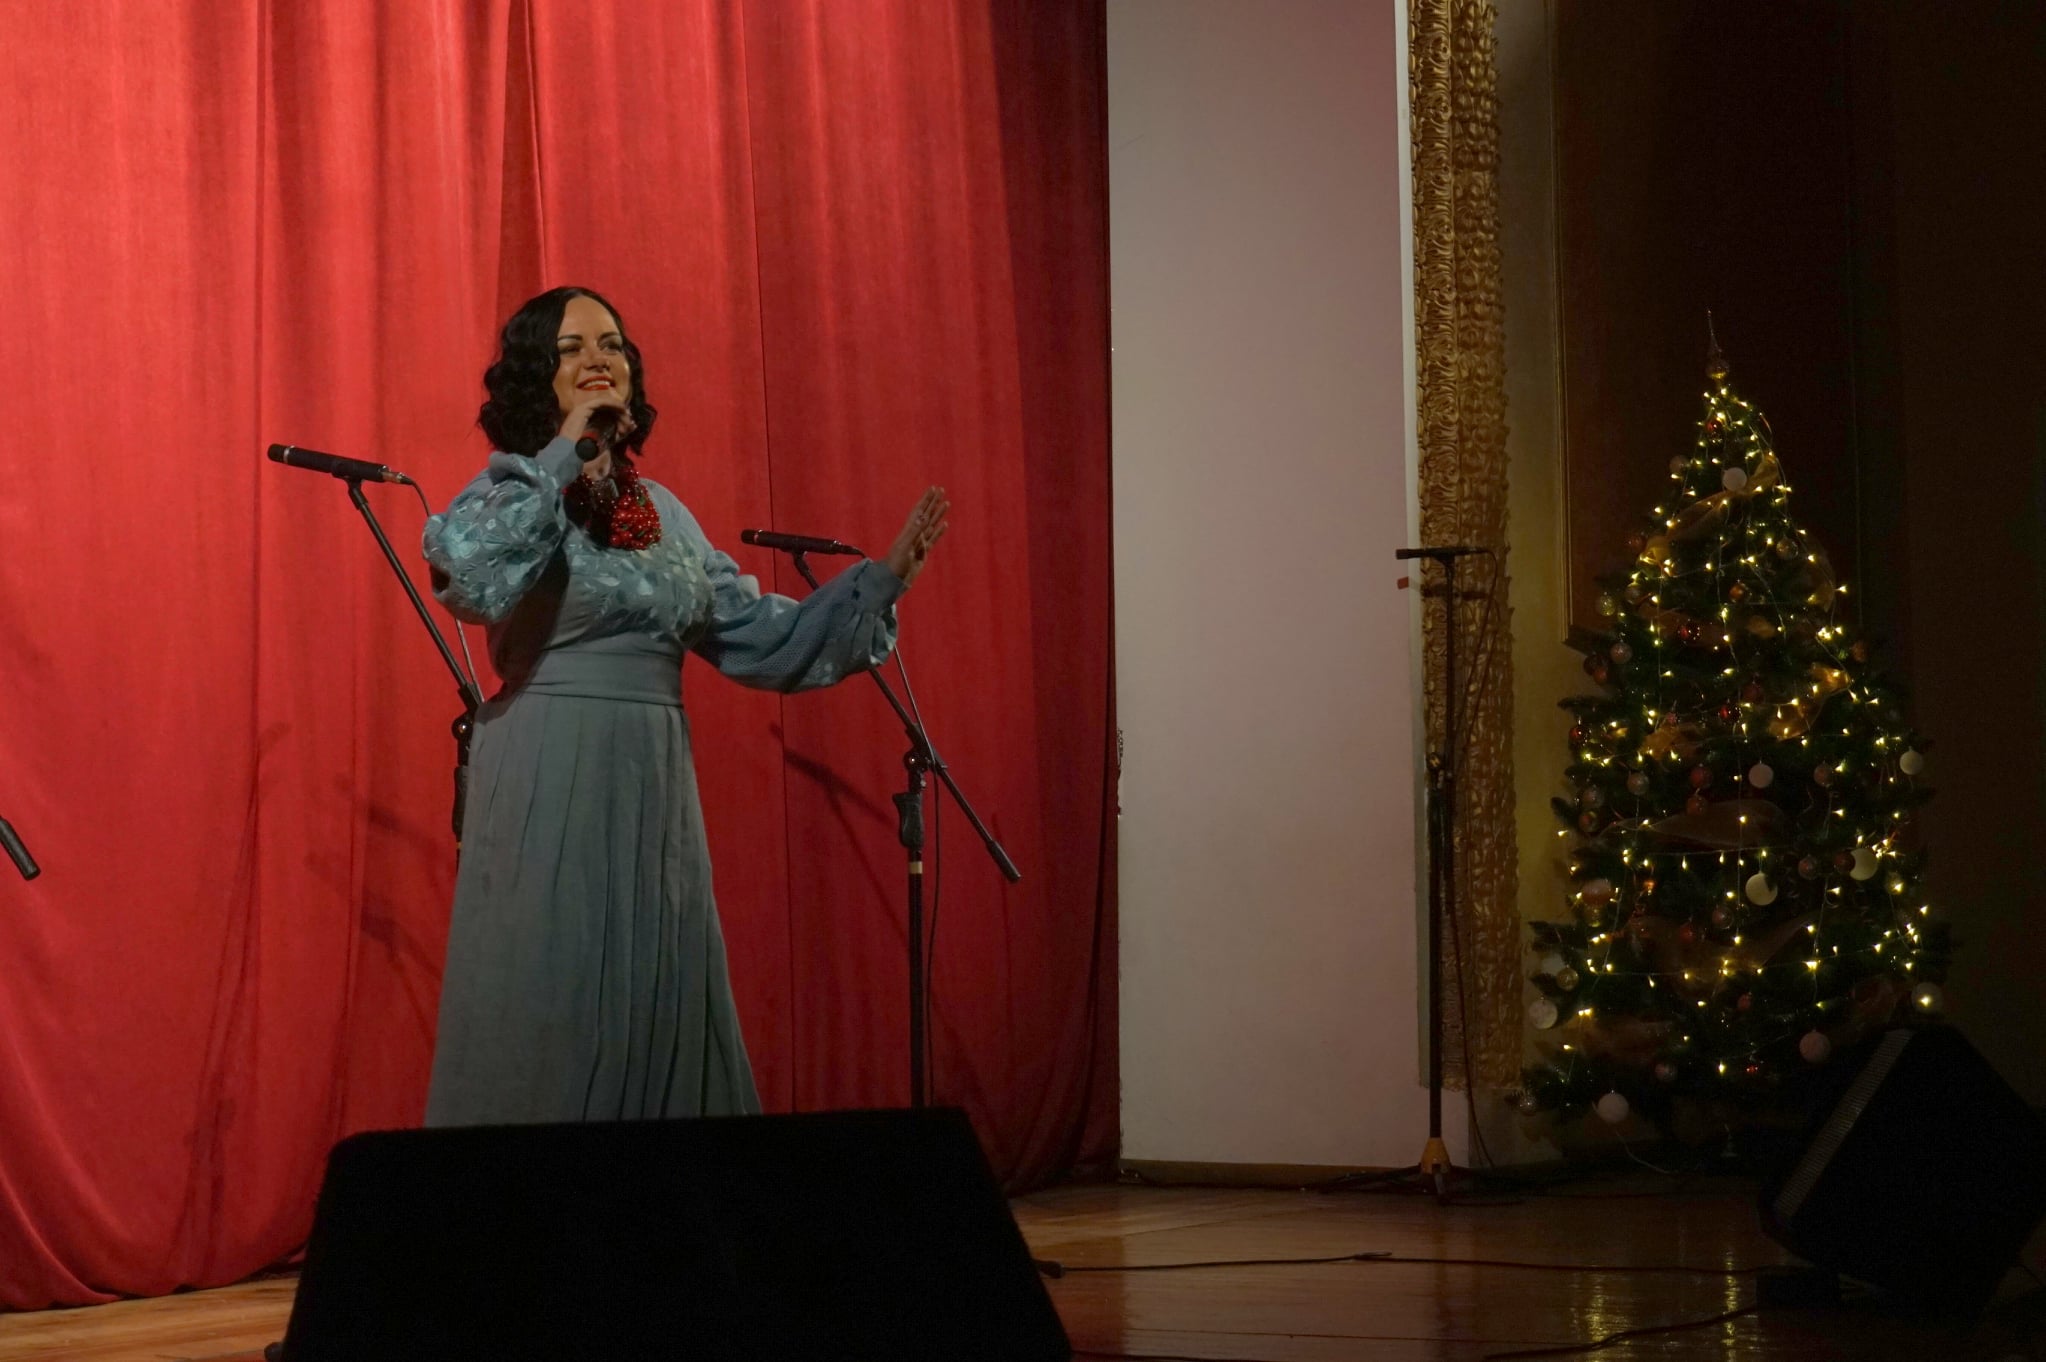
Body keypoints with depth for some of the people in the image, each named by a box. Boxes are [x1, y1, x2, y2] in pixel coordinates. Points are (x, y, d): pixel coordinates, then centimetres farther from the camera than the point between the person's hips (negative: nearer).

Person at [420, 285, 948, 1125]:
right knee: (546, 1046, -6)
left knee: (661, 1033, 6)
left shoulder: (663, 511, 16)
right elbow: (467, 574, -26)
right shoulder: (519, 492, -3)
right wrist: (564, 453, -18)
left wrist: (883, 581, 12)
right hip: (548, 797, -6)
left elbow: (759, 637, 18)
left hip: (654, 801, 6)